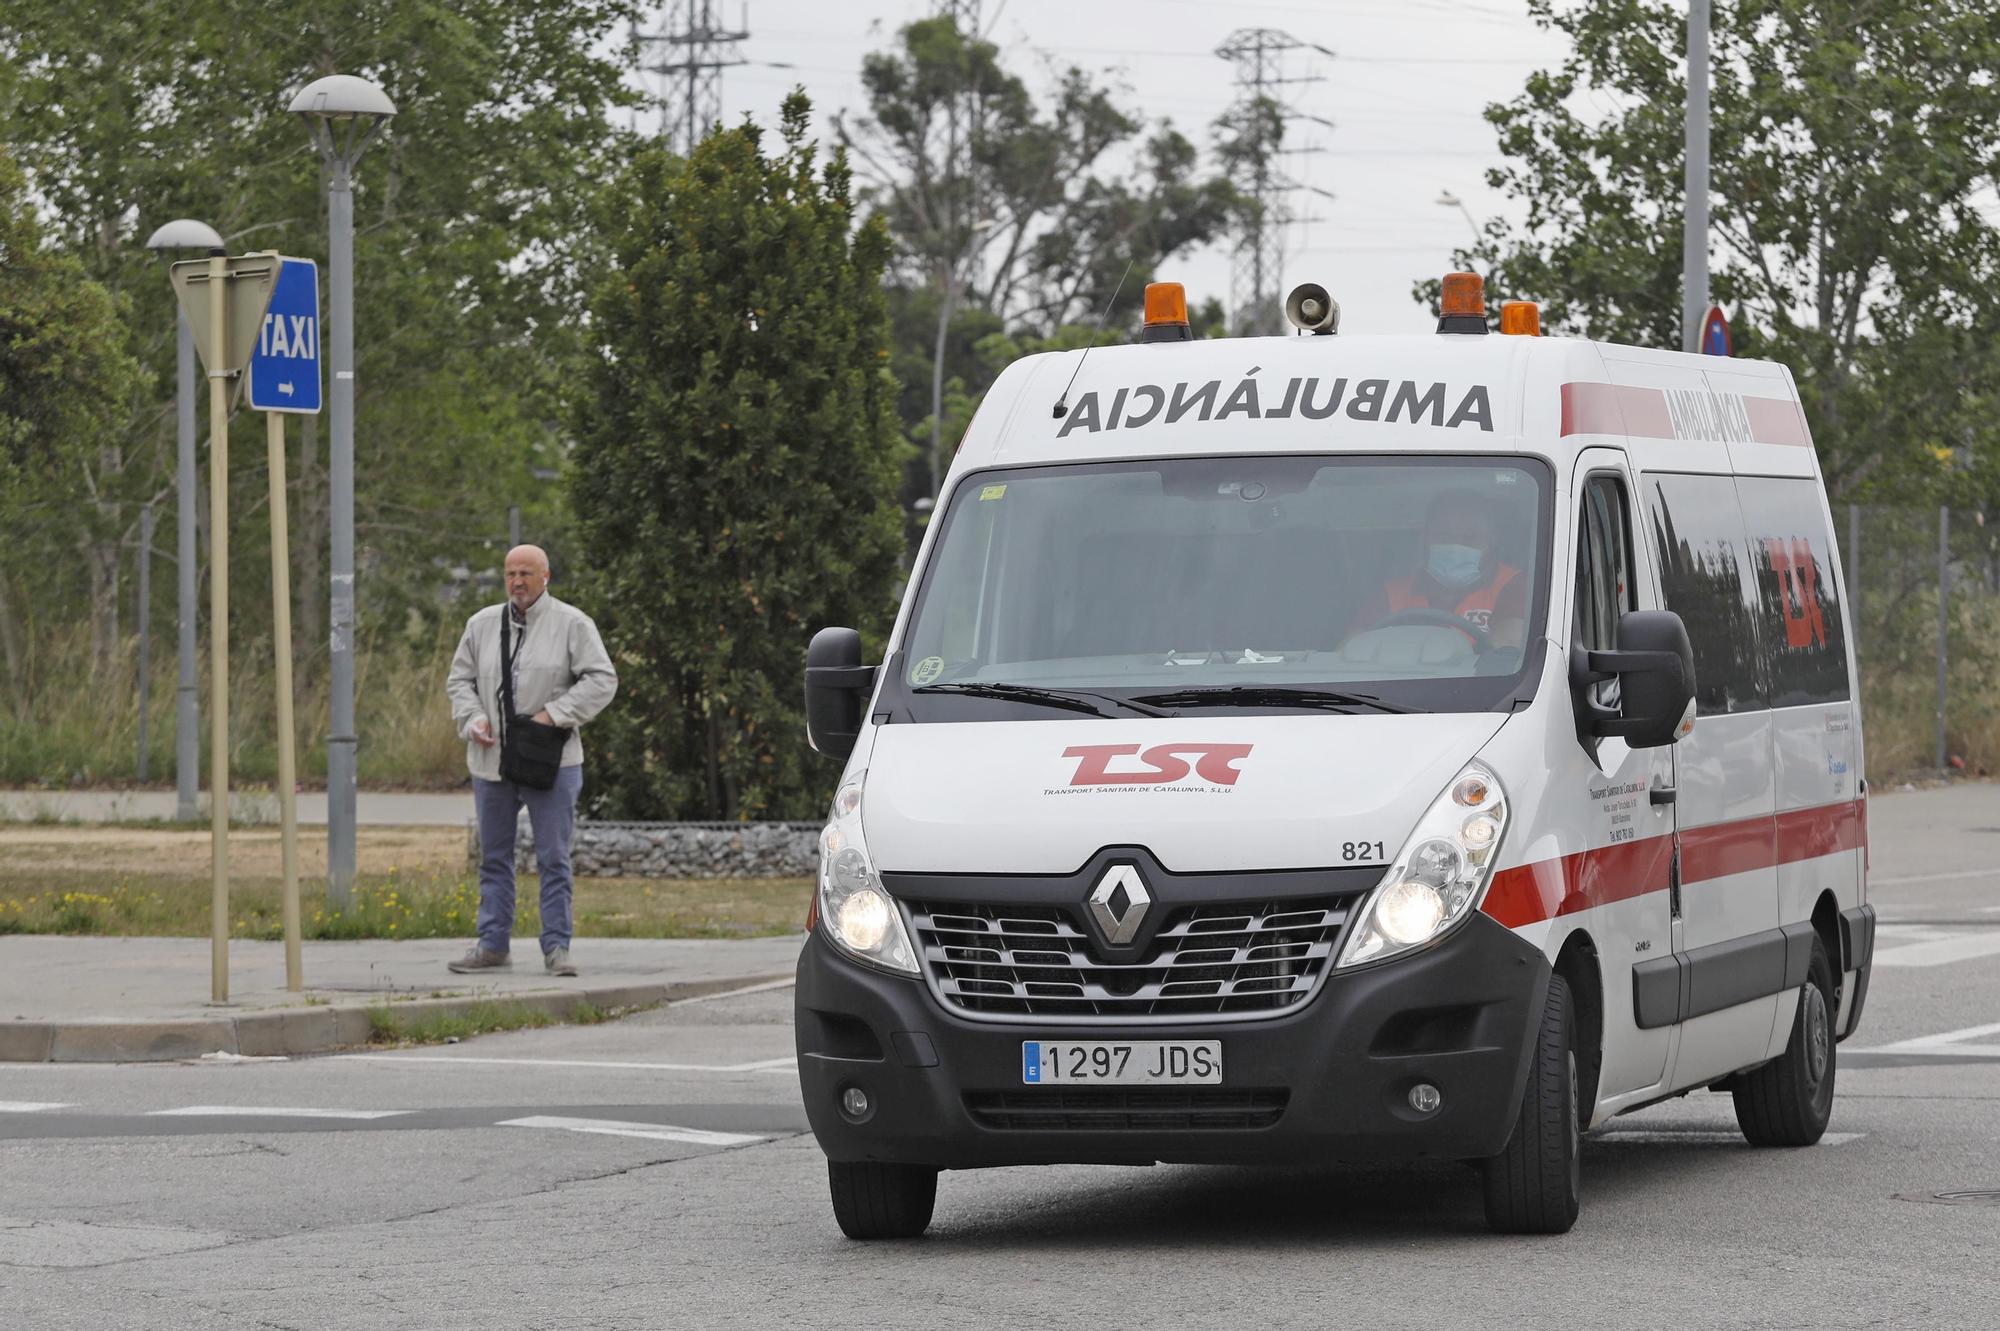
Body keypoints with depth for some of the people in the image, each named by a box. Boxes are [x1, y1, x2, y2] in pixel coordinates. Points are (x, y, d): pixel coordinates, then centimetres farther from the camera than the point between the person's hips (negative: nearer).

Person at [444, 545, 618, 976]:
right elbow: (459, 680, 14)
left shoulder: (572, 624, -2)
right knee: (494, 856, 9)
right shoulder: (482, 625, 9)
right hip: (491, 761, 4)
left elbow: (602, 680, -8)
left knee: (553, 857, -2)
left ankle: (556, 947, 3)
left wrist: (553, 714, -16)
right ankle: (492, 944, 15)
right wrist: (473, 719, -5)